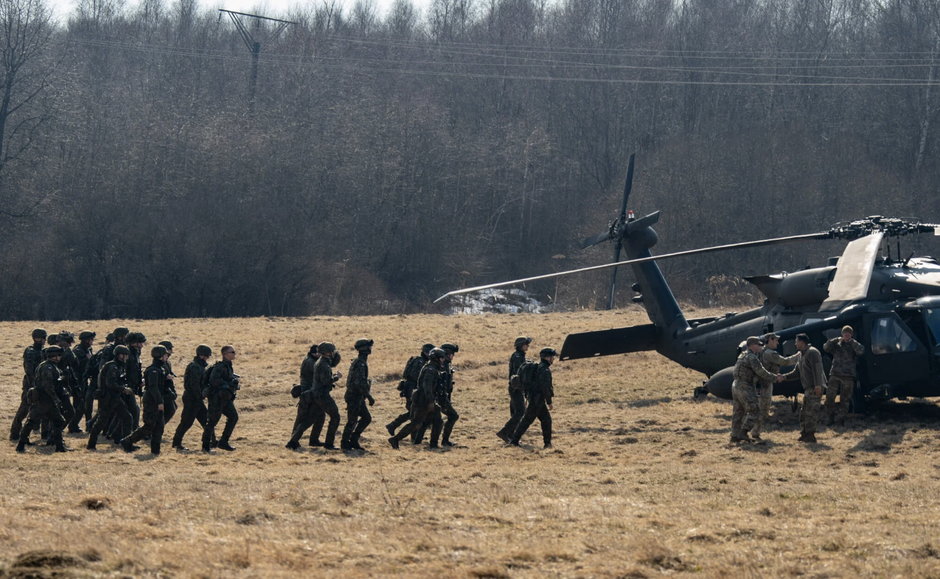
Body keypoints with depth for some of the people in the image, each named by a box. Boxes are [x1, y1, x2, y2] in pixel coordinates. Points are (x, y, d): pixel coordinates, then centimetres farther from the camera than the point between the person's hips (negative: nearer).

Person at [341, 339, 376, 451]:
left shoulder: (361, 362, 14)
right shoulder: (360, 363, -19)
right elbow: (360, 383, -27)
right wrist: (369, 397, -24)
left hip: (358, 397, 10)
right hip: (354, 397, -10)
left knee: (367, 418, 10)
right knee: (352, 421, -2)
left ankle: (353, 439, 14)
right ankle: (345, 443, 7)